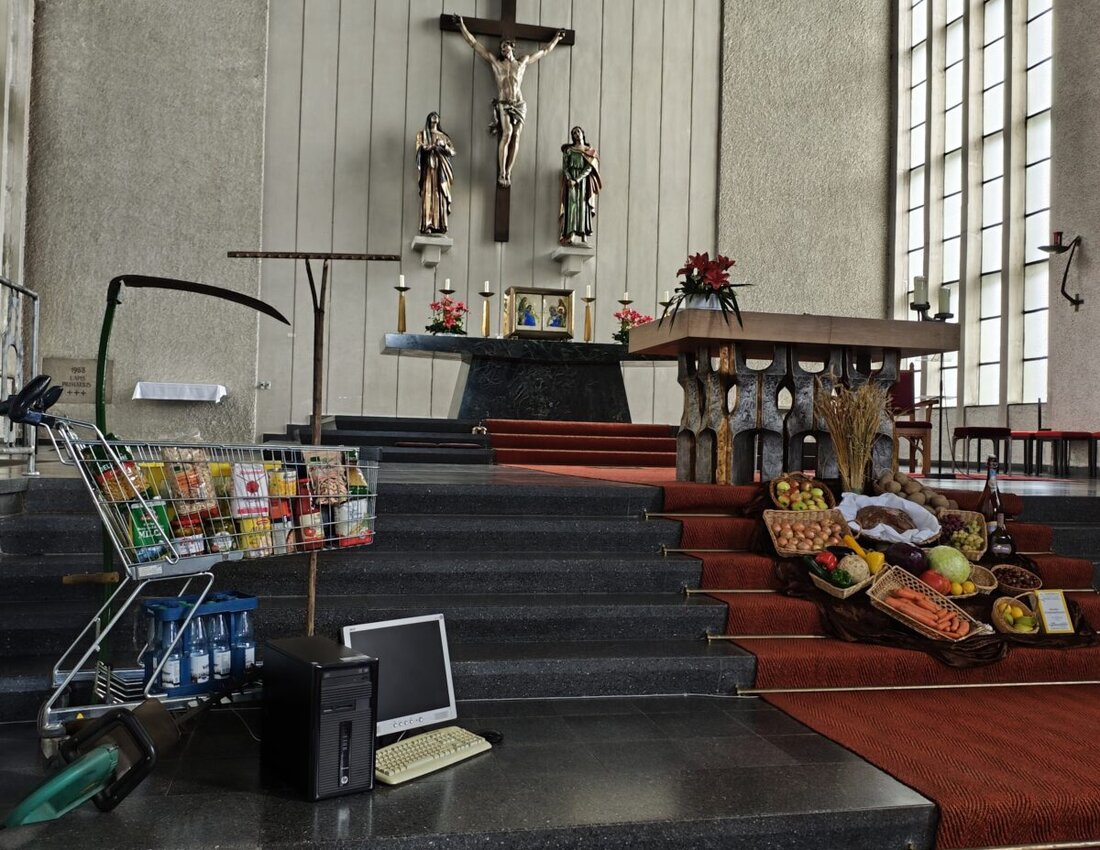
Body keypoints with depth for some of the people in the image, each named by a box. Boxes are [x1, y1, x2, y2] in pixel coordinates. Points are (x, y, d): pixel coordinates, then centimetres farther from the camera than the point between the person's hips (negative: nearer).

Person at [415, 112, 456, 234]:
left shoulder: (443, 136, 20)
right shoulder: (422, 134, 12)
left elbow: (452, 152, 11)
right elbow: (421, 148, -6)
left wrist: (444, 145, -7)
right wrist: (434, 145, -17)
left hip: (441, 168, 3)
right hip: (428, 167, -3)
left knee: (440, 195, -5)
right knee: (428, 195, -12)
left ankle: (440, 225, -8)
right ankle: (427, 225, -17)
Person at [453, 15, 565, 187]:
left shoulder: (523, 61, 15)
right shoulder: (494, 61, 11)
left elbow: (544, 51, 27)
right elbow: (473, 43, 11)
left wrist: (556, 38, 32)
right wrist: (462, 25, 9)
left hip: (519, 105, 2)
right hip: (503, 104, -2)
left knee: (516, 136, -9)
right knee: (507, 133, -21)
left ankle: (508, 173, -7)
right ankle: (501, 173, -18)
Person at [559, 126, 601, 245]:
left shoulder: (589, 151, 10)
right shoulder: (568, 150, 10)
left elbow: (589, 168, -3)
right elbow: (564, 167, 1)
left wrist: (577, 180, -16)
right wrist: (569, 179, -17)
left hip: (584, 181, 1)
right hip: (571, 180, -1)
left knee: (584, 206, -6)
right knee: (571, 205, -12)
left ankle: (584, 237, -9)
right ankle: (570, 236, -19)